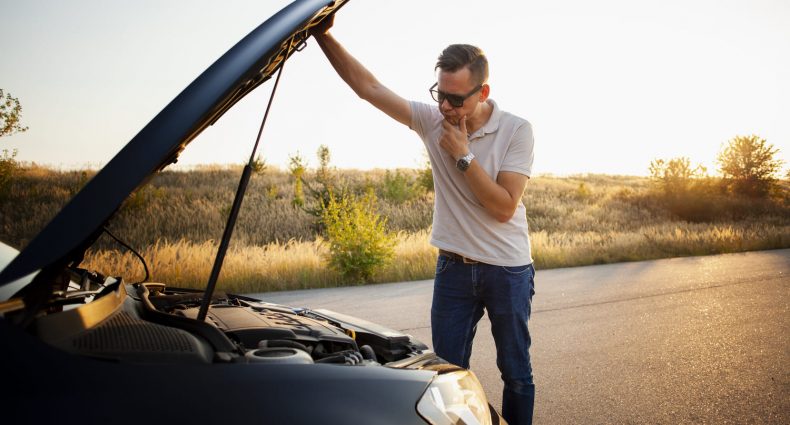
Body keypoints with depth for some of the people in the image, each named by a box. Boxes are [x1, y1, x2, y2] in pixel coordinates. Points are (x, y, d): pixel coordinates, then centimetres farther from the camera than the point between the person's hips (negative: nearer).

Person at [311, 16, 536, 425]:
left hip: (508, 271, -2)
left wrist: (463, 156, -22)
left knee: (516, 373, 13)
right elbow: (368, 87, -11)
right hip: (453, 268, 3)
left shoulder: (516, 130, -12)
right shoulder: (432, 120, -5)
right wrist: (324, 36, -18)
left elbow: (504, 207, -19)